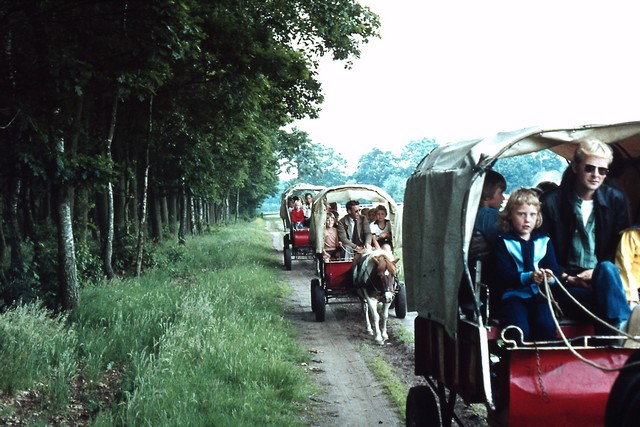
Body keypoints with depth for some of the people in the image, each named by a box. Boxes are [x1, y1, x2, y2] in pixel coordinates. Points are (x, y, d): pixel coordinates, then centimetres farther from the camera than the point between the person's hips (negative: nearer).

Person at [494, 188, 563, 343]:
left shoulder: (544, 241, 16)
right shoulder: (504, 242, 6)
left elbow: (555, 269, 8)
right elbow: (503, 275, -6)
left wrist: (551, 277, -17)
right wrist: (528, 277, -23)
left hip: (539, 295, 2)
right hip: (514, 295, -2)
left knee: (546, 325, -27)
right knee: (519, 330, -29)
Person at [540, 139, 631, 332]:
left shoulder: (615, 199, 7)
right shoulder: (551, 202, -1)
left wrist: (598, 272, -7)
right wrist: (566, 278, -12)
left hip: (601, 277, 3)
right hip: (567, 285, -2)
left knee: (607, 269, -34)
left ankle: (620, 330, -43)